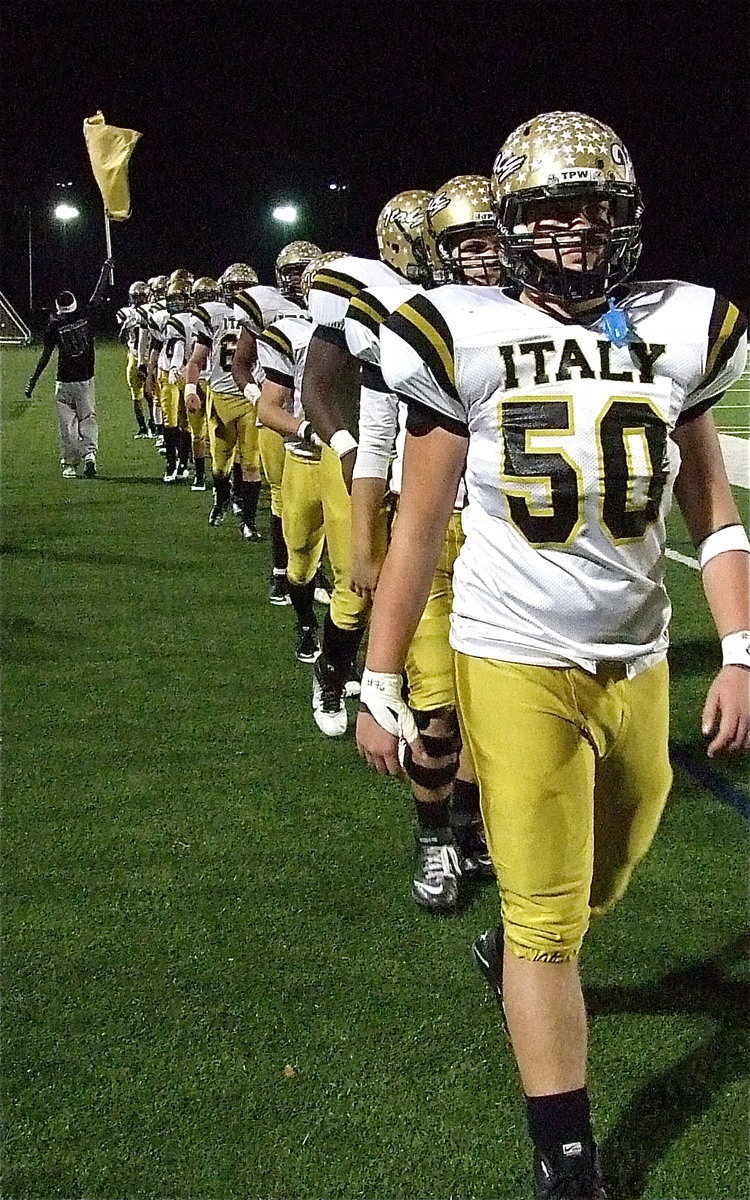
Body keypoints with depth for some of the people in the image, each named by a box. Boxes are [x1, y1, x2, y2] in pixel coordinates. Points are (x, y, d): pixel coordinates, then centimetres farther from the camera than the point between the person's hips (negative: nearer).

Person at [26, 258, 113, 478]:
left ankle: (70, 464, 6)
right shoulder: (87, 316, -5)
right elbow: (100, 295, 10)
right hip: (85, 379, 2)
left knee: (67, 423, 5)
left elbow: (45, 356, -7)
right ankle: (90, 454, -11)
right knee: (87, 419, 10)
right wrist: (106, 269, 23)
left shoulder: (54, 325, -8)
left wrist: (32, 382, 0)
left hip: (64, 381, -2)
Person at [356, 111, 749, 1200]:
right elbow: (417, 526, -2)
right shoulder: (472, 340, -7)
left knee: (597, 889, 21)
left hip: (637, 662, 4)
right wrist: (380, 684, -2)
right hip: (517, 662, -4)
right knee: (549, 922, 2)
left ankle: (510, 953, 54)